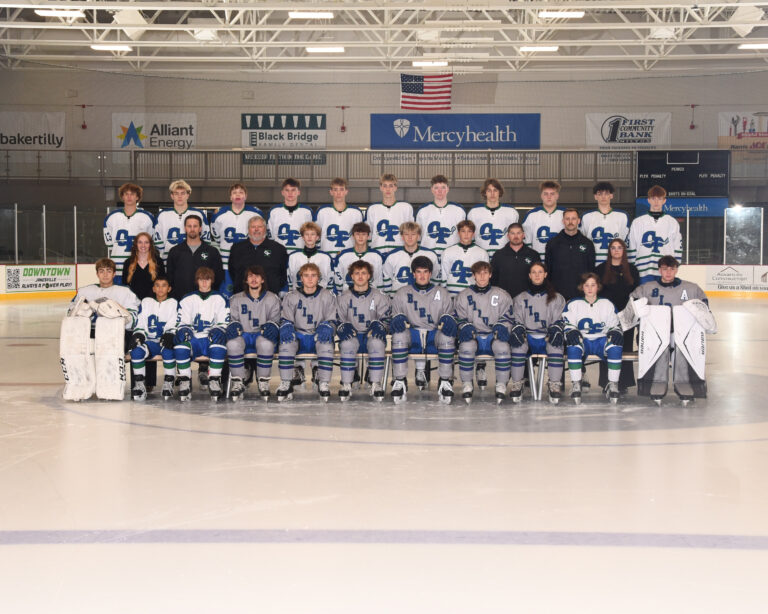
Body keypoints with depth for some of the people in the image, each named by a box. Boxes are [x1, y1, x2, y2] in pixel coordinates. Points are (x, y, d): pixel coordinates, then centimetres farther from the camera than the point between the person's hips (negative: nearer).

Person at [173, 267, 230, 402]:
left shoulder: (219, 299, 12)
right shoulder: (187, 300, 15)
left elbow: (224, 322, 7)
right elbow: (182, 322, 13)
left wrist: (218, 330, -16)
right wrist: (183, 330, -11)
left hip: (212, 340, -1)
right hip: (193, 339, 1)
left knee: (219, 347, -37)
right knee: (180, 346, -33)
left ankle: (214, 381, -27)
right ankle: (185, 381, -21)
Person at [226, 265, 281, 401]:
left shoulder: (272, 299, 13)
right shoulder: (236, 299, 16)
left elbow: (275, 320, 7)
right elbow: (233, 319, 13)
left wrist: (271, 326, -17)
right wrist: (234, 326, -12)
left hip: (262, 335, -1)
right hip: (243, 335, 1)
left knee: (265, 343, -40)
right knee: (233, 343, -36)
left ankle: (263, 383, -25)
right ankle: (238, 383, -22)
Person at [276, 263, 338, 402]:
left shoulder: (327, 297, 8)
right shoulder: (291, 297, 9)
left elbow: (332, 321, 5)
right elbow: (286, 320, 7)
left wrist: (326, 328, -19)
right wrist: (286, 327, -18)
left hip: (319, 337, -1)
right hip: (298, 335, 1)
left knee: (326, 343, -35)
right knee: (286, 343, -32)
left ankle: (324, 384, -27)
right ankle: (286, 384, -26)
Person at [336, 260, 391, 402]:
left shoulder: (379, 297, 9)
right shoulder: (343, 298, 10)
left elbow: (386, 319, 6)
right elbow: (337, 320, 7)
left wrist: (379, 326, -16)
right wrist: (343, 328, -15)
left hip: (371, 335, 0)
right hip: (352, 335, 0)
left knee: (377, 343, -36)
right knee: (347, 343, -36)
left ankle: (376, 384, -30)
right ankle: (346, 384, -28)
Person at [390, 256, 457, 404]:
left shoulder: (442, 293, 19)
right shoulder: (402, 294, 18)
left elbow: (449, 314, 14)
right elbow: (395, 316, 14)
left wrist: (448, 319, -10)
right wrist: (397, 319, -11)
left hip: (434, 337, 0)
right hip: (412, 336, 0)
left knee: (447, 335, -35)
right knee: (399, 333, -34)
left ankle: (445, 382, -25)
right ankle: (399, 381, -27)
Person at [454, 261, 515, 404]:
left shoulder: (501, 295, 11)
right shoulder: (464, 296, 11)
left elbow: (508, 317, 9)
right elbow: (458, 317, 9)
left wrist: (501, 327, -12)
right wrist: (465, 327, -12)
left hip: (494, 336, 0)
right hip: (473, 336, 0)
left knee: (502, 346, -34)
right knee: (466, 346, -34)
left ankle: (501, 386, -21)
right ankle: (466, 385, -19)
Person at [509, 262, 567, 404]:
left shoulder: (557, 298, 15)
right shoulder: (520, 298, 17)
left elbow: (558, 320, 8)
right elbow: (517, 321, 11)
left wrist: (556, 330, -14)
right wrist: (518, 331, -11)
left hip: (547, 338, 0)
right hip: (528, 337, 1)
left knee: (556, 346, -35)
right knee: (518, 345, -33)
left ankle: (555, 386, -32)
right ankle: (516, 385, -27)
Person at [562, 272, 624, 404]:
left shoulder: (607, 304, 12)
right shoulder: (573, 305, 9)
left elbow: (614, 325, 13)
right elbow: (568, 325, 2)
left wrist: (615, 333, -12)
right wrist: (572, 333, -21)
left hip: (601, 340, 1)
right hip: (582, 340, -1)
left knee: (615, 346, -33)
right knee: (573, 346, -37)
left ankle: (613, 385, -26)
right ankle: (576, 385, -32)